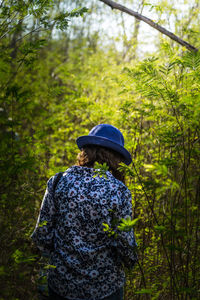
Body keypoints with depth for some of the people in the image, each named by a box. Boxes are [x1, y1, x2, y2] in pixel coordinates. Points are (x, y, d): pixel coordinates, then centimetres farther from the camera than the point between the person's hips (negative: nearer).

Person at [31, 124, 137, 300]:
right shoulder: (118, 191, -14)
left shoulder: (58, 182, -9)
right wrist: (130, 262, 11)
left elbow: (42, 235, -5)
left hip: (61, 285, 2)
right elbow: (126, 243, -11)